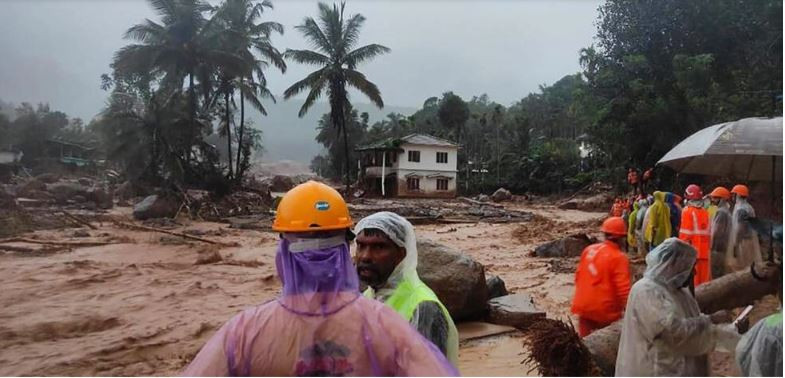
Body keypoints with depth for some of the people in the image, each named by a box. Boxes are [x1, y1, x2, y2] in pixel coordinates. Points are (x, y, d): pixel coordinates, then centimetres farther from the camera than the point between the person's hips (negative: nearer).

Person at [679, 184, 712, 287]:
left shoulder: (688, 211, -8)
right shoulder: (705, 212, 6)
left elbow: (685, 233, -11)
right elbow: (709, 232, 9)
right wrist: (709, 246, 16)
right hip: (705, 250, 5)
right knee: (704, 278, 12)